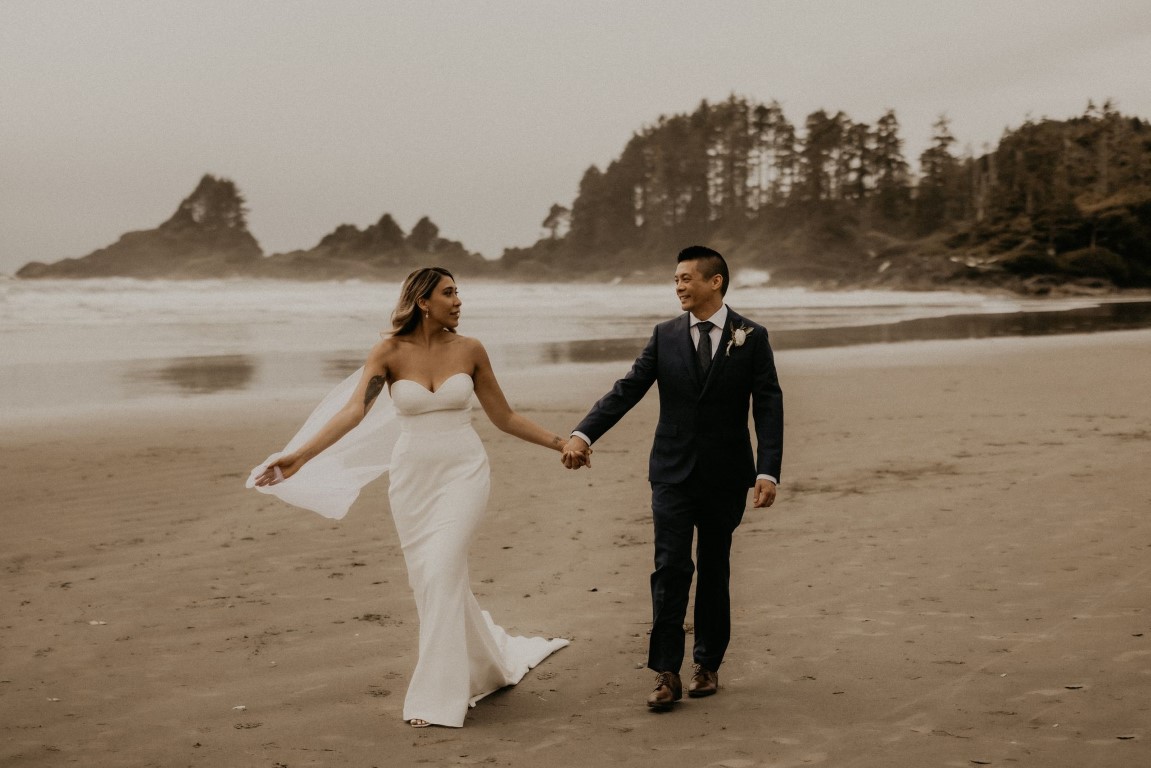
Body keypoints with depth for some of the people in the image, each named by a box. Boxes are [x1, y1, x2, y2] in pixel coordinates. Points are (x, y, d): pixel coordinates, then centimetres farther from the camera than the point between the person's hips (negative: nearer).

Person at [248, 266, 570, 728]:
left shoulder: (470, 351, 0)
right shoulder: (389, 352, -5)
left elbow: (504, 418, 9)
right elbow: (353, 411, -17)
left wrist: (561, 443, 7)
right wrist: (298, 456, -29)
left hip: (463, 473, -1)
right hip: (412, 479, 1)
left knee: (441, 574, -15)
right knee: (431, 582, 6)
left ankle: (437, 697, -5)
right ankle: (495, 662, 28)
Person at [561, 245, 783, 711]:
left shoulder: (752, 337, -2)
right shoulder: (665, 336, 3)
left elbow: (768, 406, -5)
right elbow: (627, 390, -3)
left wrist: (768, 471, -15)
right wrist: (583, 434, -16)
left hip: (725, 476, -1)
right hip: (673, 474, 1)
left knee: (714, 570, 10)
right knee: (671, 569, -6)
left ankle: (708, 664, 23)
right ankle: (666, 674, -3)